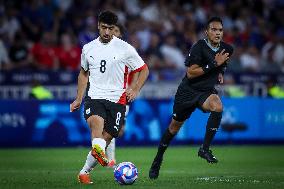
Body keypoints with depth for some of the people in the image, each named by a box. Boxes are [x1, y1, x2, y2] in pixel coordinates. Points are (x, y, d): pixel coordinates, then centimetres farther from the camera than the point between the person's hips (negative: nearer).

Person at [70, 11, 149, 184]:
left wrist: (135, 90, -8)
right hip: (94, 97, 1)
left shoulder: (125, 49, -1)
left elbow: (144, 70, 7)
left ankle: (85, 171, 10)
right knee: (96, 121, -31)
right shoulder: (88, 49, 9)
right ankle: (99, 152, -57)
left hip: (117, 100, -1)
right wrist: (78, 99, 20)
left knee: (106, 138, -5)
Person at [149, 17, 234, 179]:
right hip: (188, 91, -3)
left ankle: (205, 149, -22)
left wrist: (221, 71, 5)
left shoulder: (227, 49, -2)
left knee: (217, 106, -32)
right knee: (175, 126, 11)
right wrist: (214, 64, -29)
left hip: (207, 91, 3)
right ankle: (158, 159, 34)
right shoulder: (199, 47, -20)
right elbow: (190, 73, -24)